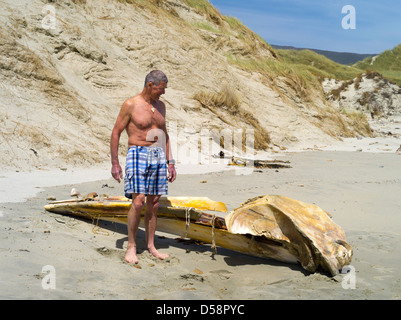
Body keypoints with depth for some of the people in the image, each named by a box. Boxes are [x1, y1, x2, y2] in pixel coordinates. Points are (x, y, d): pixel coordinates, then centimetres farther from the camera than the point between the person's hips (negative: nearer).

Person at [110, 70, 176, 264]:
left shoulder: (160, 106, 15)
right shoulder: (131, 105, -4)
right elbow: (116, 133, -2)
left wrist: (170, 162, 17)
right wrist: (115, 163, -6)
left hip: (158, 156, 6)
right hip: (139, 154, -6)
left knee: (153, 204, 6)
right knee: (138, 201, -14)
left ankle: (150, 246, 16)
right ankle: (131, 246, 0)